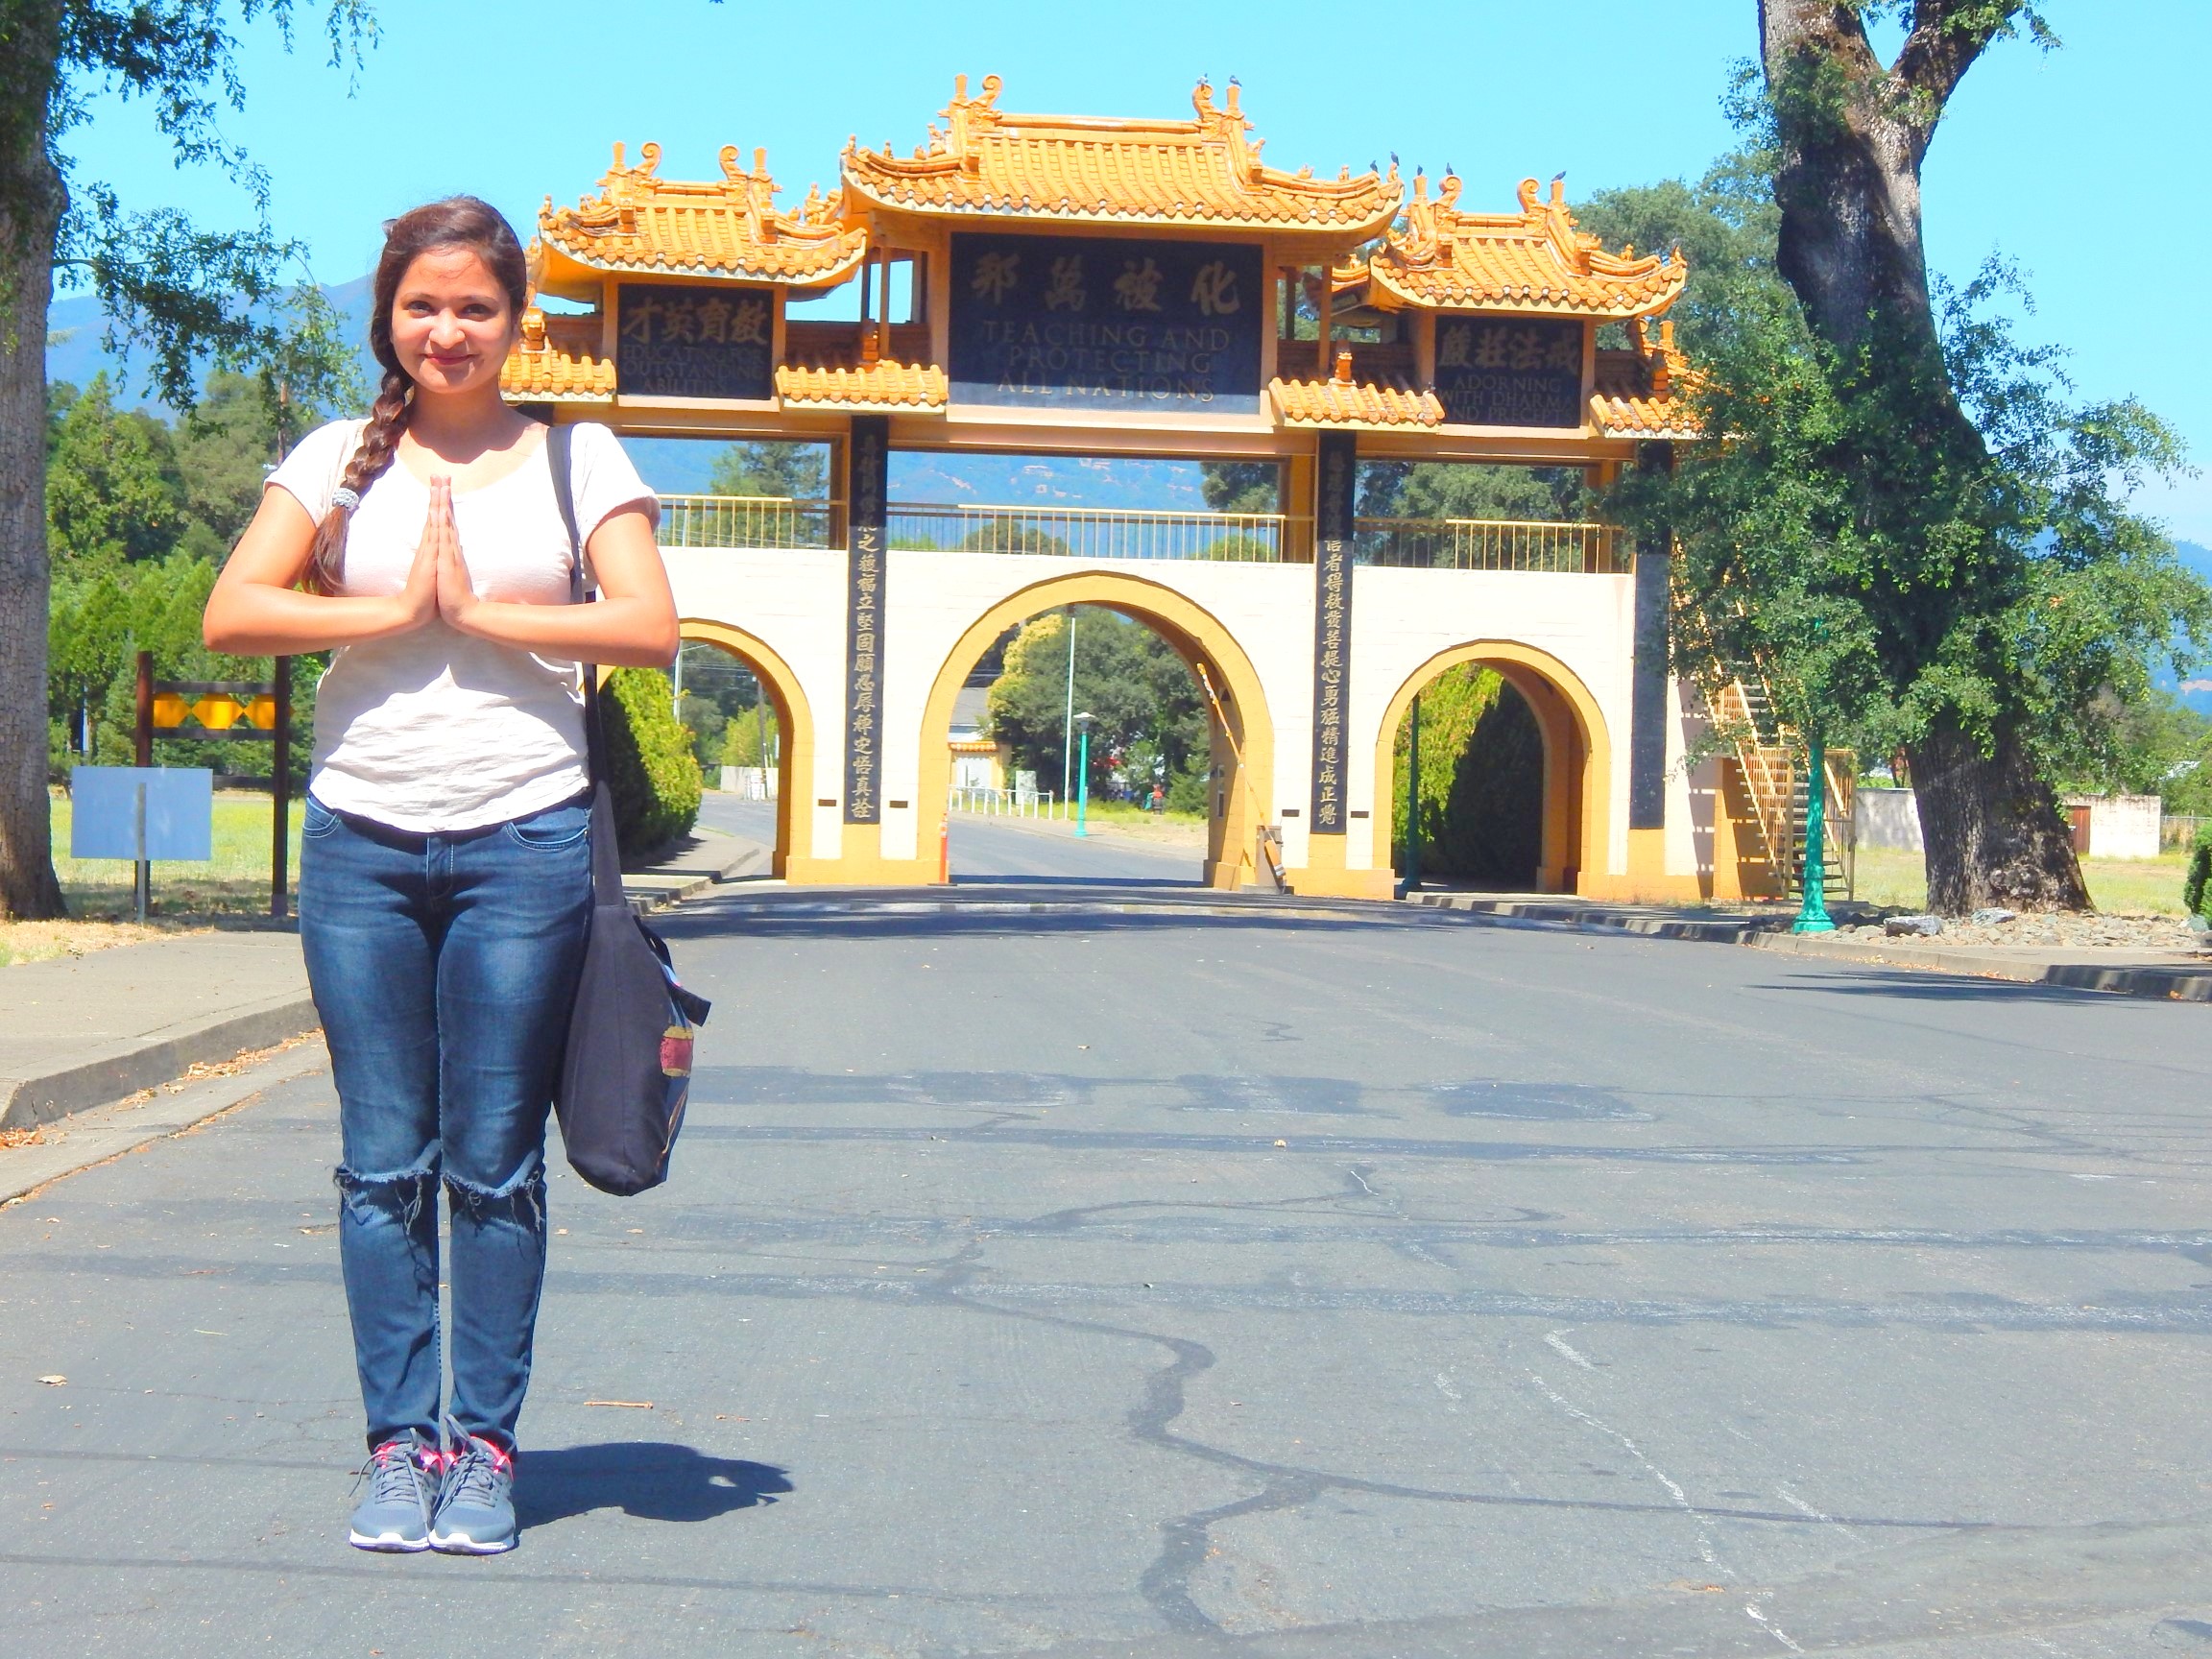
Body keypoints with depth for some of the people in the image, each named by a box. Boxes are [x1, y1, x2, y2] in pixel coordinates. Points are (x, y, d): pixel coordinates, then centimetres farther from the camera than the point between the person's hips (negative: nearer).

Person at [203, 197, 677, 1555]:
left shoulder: (577, 459, 7)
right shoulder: (340, 461, 9)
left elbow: (652, 627, -7)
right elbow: (232, 615, -2)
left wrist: (479, 609, -9)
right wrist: (396, 611, -9)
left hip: (523, 841, -1)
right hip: (362, 840, 2)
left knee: (495, 1165, 3)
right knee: (384, 1163, 4)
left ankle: (485, 1445, 12)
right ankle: (400, 1441, 13)